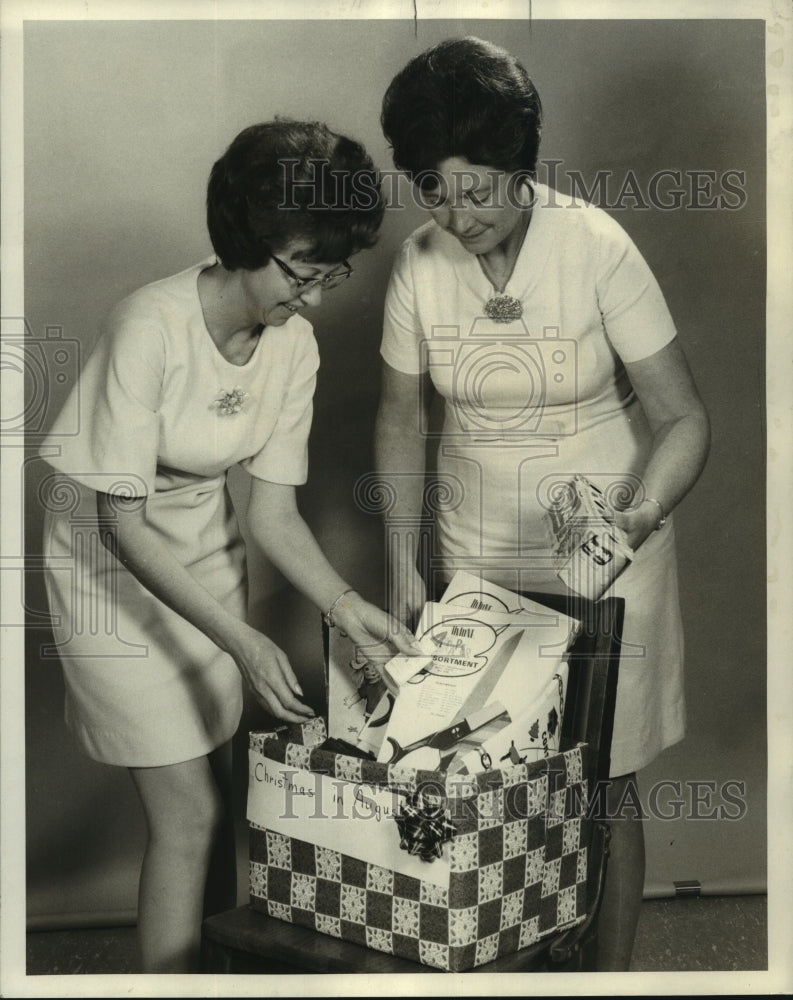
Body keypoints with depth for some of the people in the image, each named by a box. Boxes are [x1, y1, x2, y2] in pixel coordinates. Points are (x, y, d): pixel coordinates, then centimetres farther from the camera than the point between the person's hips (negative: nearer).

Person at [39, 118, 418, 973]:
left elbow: (273, 508, -5)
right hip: (113, 569, -5)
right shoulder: (152, 327, -28)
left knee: (211, 789, 13)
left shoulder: (293, 344, -9)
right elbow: (123, 523, -25)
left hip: (206, 559, 6)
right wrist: (241, 640, -30)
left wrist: (345, 605, -20)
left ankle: (215, 959, 33)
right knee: (187, 813, -3)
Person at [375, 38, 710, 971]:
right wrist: (402, 563, -1)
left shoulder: (598, 249, -17)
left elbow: (683, 419, -14)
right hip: (476, 556, 3)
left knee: (601, 787, 6)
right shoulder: (419, 268, -7)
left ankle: (611, 970, 26)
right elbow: (403, 420, 5)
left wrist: (637, 518, -32)